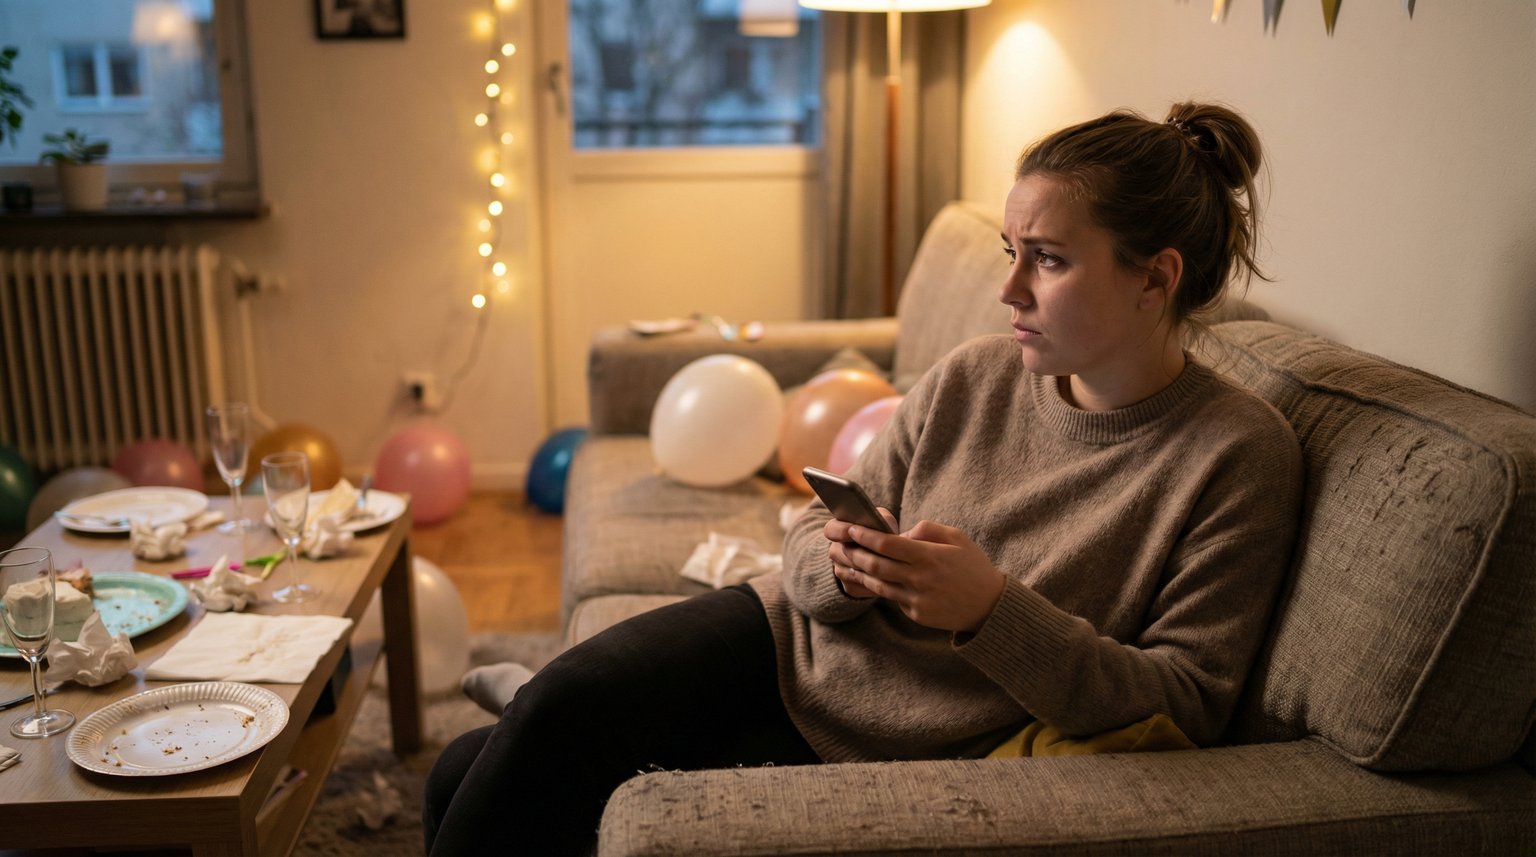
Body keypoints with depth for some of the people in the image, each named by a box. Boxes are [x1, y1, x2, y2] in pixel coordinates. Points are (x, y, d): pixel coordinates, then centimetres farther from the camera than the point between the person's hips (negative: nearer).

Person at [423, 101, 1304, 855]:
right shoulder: (974, 376, -2)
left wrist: (994, 611, -28)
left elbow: (1187, 704, -16)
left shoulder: (1240, 457, -14)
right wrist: (836, 565, -18)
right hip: (791, 643, 5)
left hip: (889, 752, -4)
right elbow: (816, 530, 7)